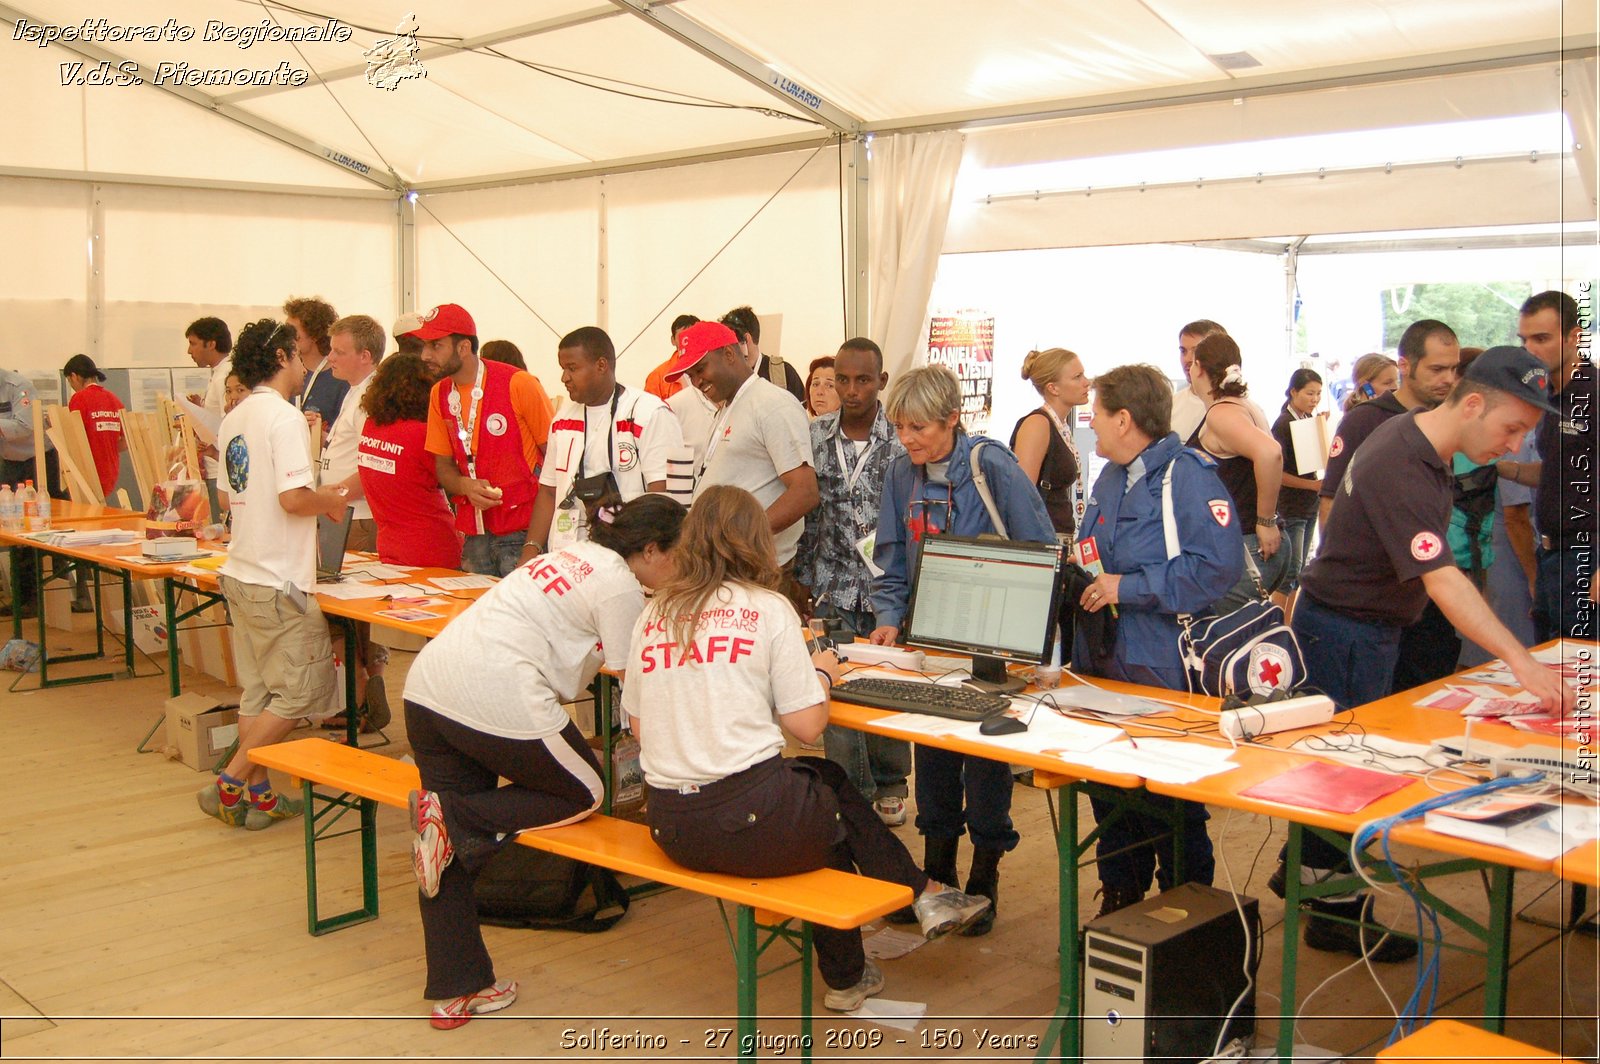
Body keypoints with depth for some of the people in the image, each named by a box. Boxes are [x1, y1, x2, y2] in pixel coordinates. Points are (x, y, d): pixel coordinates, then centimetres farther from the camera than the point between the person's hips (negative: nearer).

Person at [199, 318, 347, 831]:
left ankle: (259, 796, 18)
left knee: (256, 693, 13)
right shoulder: (284, 416, -14)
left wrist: (317, 495, 18)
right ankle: (229, 784, 1)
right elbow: (293, 499, -23)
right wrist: (330, 502, -3)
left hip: (241, 574, 9)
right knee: (299, 694, 0)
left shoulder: (234, 420, 12)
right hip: (279, 581, -9)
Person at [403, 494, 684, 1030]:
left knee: (453, 849, 16)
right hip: (497, 700, -9)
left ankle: (454, 991, 20)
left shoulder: (576, 555, 22)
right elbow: (640, 681, -3)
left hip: (427, 686, 9)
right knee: (583, 793, 13)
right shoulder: (620, 586, -4)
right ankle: (452, 816, -4)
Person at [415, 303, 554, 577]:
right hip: (475, 536, 5)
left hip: (523, 533, -5)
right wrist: (465, 486, -9)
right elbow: (443, 466, 16)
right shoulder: (440, 394, 8)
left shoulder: (519, 384, -10)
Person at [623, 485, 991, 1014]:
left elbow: (638, 725, 12)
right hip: (750, 819, -6)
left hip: (670, 829, 6)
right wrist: (822, 673, 15)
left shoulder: (651, 617, 9)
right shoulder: (768, 609, -3)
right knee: (835, 788, 24)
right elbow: (805, 725, -5)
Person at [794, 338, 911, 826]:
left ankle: (889, 784, 29)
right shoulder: (815, 436, 3)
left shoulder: (902, 441, -7)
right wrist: (802, 576, 8)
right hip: (833, 590, 2)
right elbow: (804, 509, 10)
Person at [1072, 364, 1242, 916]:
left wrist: (1128, 588, -23)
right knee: (1109, 796, 16)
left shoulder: (1190, 478, -14)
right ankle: (1119, 897, 31)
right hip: (1103, 669, 9)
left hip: (1165, 681, -9)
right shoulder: (1109, 481, 15)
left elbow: (1217, 566, -26)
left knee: (1174, 806, 2)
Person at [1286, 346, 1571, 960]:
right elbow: (1442, 580, -39)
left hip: (1368, 626, 10)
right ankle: (1335, 910, 12)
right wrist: (1522, 663, -45)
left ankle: (1305, 869, 34)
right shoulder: (1401, 471, -31)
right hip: (1344, 631, -10)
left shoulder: (1411, 433, 1)